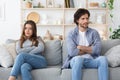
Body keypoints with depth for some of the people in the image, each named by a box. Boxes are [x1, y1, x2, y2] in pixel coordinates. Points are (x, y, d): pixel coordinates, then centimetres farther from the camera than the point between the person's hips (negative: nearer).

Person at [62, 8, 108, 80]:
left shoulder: (94, 32, 11)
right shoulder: (71, 34, 5)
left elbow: (97, 49, -4)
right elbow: (72, 52, -10)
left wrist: (81, 47, -5)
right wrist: (90, 49, -1)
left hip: (91, 60, 2)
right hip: (76, 61, -2)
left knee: (103, 59, -29)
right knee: (78, 59, -36)